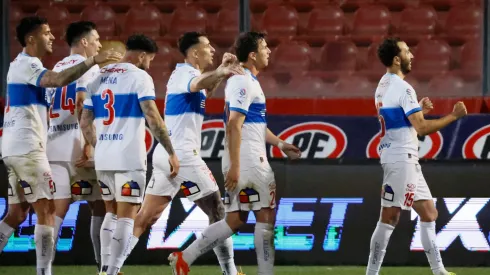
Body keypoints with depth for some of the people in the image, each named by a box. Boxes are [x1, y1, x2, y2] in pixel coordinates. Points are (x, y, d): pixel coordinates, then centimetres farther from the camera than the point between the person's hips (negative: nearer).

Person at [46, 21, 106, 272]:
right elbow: (83, 105, -16)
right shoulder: (88, 66, -3)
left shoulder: (56, 69, 19)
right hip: (77, 146, -6)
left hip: (53, 146, 6)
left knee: (56, 210, 2)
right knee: (100, 205, 7)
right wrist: (89, 144, -19)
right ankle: (104, 265, 7)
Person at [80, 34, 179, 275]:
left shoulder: (98, 78, 13)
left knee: (111, 213, 18)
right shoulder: (139, 76, -6)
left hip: (103, 158, 6)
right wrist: (171, 153, -10)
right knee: (126, 217, -2)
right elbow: (153, 119, -15)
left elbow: (85, 123, 15)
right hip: (129, 158, -6)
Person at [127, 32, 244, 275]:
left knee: (147, 217, 5)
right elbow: (198, 84, -36)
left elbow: (205, 91, 34)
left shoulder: (184, 73, 17)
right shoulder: (185, 73, -11)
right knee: (217, 212, -2)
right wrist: (222, 71, -54)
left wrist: (221, 70, 16)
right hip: (182, 154, -9)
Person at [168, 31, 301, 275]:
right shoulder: (244, 82, -13)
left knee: (234, 220, 9)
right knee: (266, 216, -4)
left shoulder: (247, 81, 19)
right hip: (248, 161, -10)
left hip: (240, 164, 10)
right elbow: (234, 125, -20)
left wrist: (279, 144, 29)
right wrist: (234, 166, -24)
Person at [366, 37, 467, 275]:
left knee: (429, 213, 10)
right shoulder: (402, 88, -16)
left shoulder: (384, 86, 14)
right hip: (401, 159, -10)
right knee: (389, 218, -7)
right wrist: (454, 116, -15)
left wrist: (419, 110, 17)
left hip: (407, 160, 10)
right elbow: (422, 128, -21)